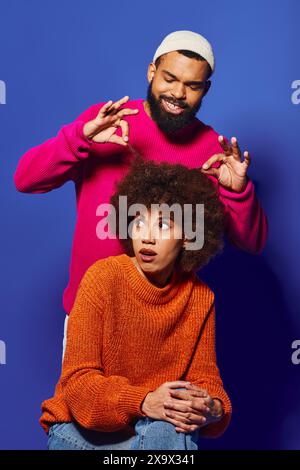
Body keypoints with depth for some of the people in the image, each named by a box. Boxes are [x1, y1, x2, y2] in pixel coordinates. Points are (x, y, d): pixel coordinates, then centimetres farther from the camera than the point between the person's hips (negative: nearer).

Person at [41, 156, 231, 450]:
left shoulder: (200, 297, -3)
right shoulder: (104, 277, -14)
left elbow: (204, 377, 0)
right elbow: (78, 381, -16)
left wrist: (214, 409, -25)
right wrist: (144, 402, -33)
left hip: (157, 426, 4)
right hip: (81, 428, -3)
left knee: (175, 424, -29)